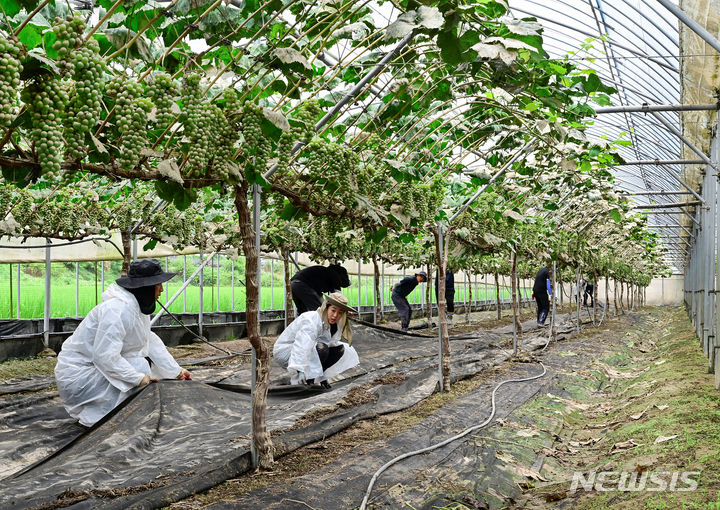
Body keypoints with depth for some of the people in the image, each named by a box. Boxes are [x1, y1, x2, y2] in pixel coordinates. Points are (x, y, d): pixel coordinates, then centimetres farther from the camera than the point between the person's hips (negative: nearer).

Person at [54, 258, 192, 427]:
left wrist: (177, 371, 10)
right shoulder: (118, 310, -27)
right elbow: (105, 356, -31)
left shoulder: (137, 306, 5)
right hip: (76, 374, -10)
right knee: (138, 366, -18)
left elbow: (151, 341, 12)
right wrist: (140, 378, -27)